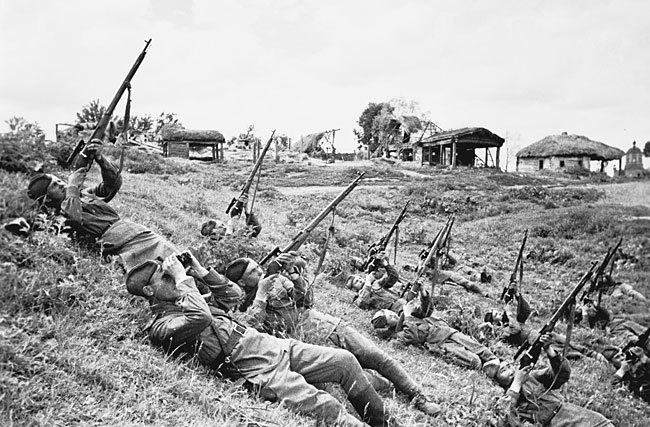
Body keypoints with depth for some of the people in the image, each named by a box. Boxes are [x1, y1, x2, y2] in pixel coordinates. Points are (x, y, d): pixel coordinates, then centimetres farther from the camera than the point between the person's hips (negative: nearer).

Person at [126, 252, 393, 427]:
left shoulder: (183, 301, 21)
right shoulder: (160, 327, -5)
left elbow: (234, 293, 28)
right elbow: (201, 319, -26)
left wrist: (200, 272, 16)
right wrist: (182, 278, -14)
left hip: (271, 344, 9)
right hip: (258, 372, -9)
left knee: (345, 361, 2)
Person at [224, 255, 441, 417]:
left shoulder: (275, 278, 12)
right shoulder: (247, 310, -2)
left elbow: (306, 300, 10)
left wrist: (296, 278, -9)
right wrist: (261, 296, -19)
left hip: (331, 326, 5)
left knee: (380, 358, -3)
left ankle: (417, 396, 7)